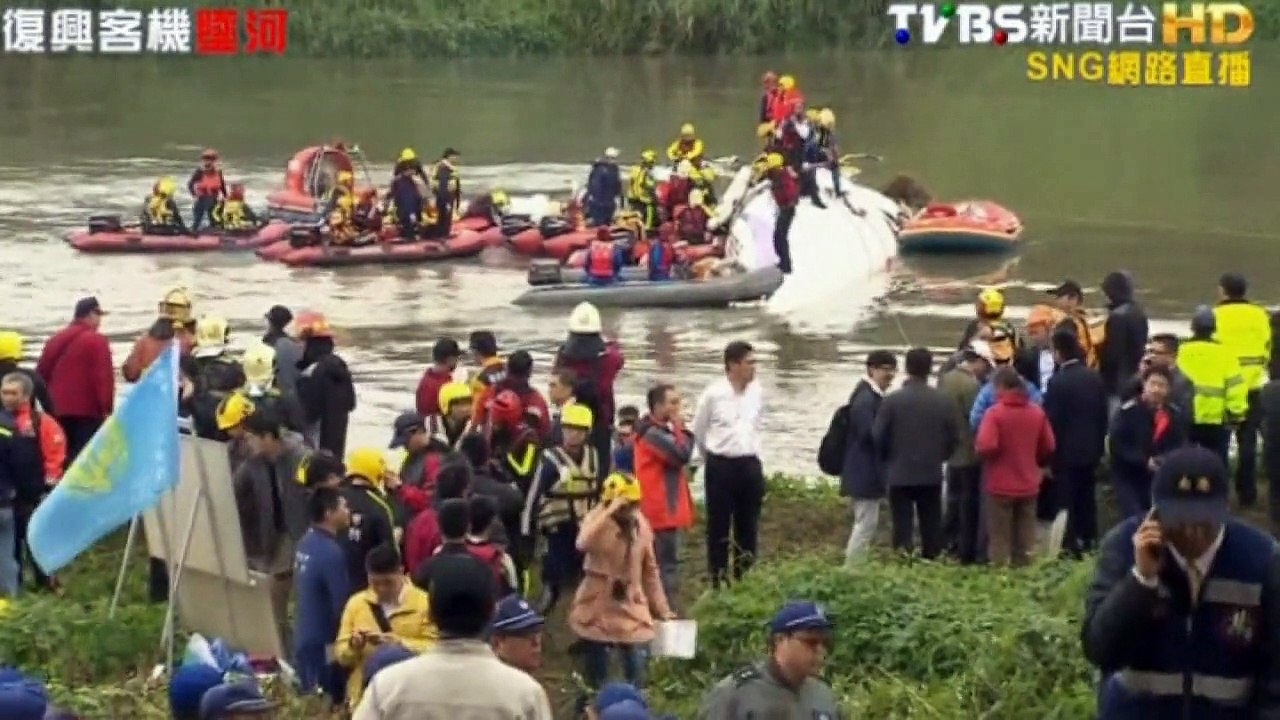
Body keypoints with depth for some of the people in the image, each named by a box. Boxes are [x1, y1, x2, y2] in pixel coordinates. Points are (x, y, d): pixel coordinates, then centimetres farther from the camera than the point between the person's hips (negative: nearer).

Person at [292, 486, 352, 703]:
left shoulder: (305, 543, 5)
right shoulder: (331, 552, -22)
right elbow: (341, 605, -20)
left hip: (304, 638, 9)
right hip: (323, 642, -9)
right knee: (330, 705, -1)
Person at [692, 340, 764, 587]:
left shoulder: (758, 392, 1)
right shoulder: (713, 394, -11)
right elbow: (698, 431, 4)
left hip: (750, 465, 4)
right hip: (721, 466, -4)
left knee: (748, 527, 10)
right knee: (718, 528, 3)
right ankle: (718, 581, 11)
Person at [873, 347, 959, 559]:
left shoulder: (893, 400, -12)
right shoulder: (942, 400, -4)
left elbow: (878, 437, -9)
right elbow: (953, 438, 1)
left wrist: (888, 460, 11)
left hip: (900, 474, -2)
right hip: (932, 473, 2)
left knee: (903, 526, 1)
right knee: (931, 527, 11)